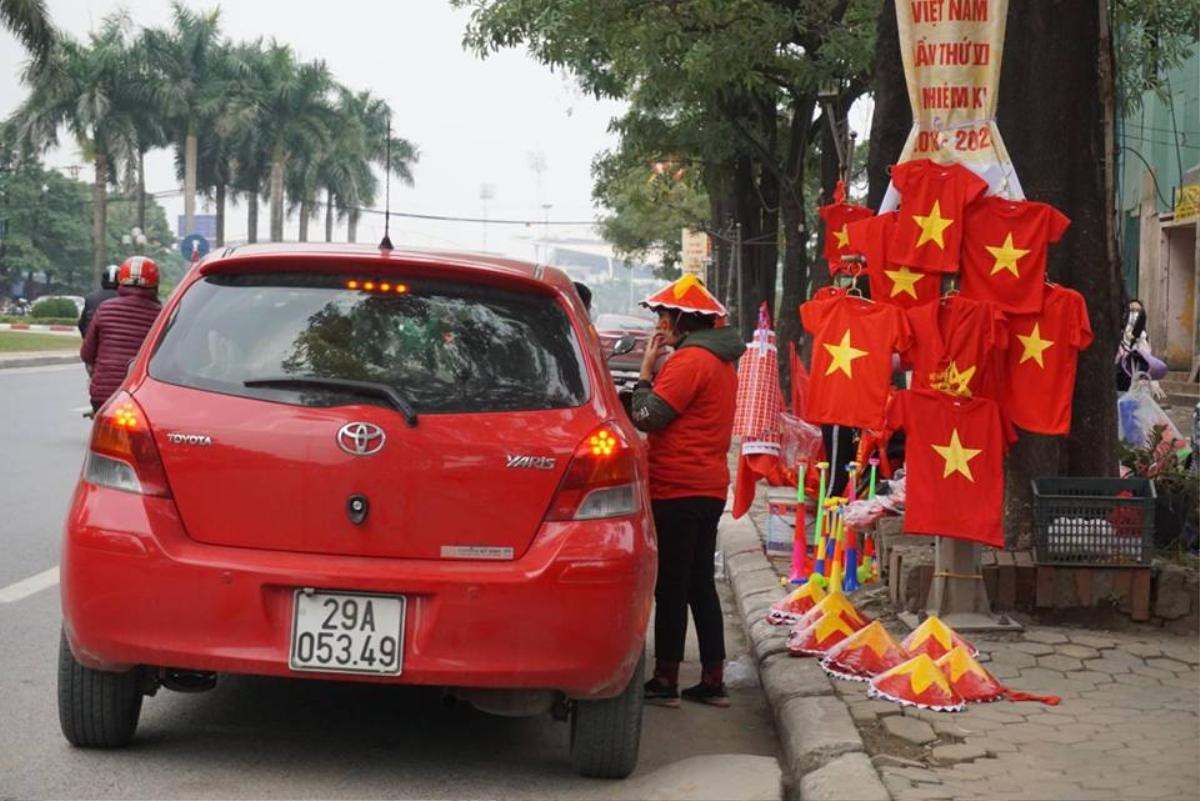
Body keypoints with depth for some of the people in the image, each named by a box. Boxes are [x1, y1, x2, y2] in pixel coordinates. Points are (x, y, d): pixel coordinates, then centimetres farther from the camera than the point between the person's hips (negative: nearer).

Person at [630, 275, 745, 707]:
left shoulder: (689, 360, -15)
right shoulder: (721, 360, 16)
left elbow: (647, 416, -18)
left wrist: (646, 368, -7)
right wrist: (656, 368, 10)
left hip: (678, 491, -10)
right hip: (709, 487, 10)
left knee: (671, 586, -3)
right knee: (700, 584, 12)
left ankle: (666, 680, 2)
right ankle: (713, 680, 14)